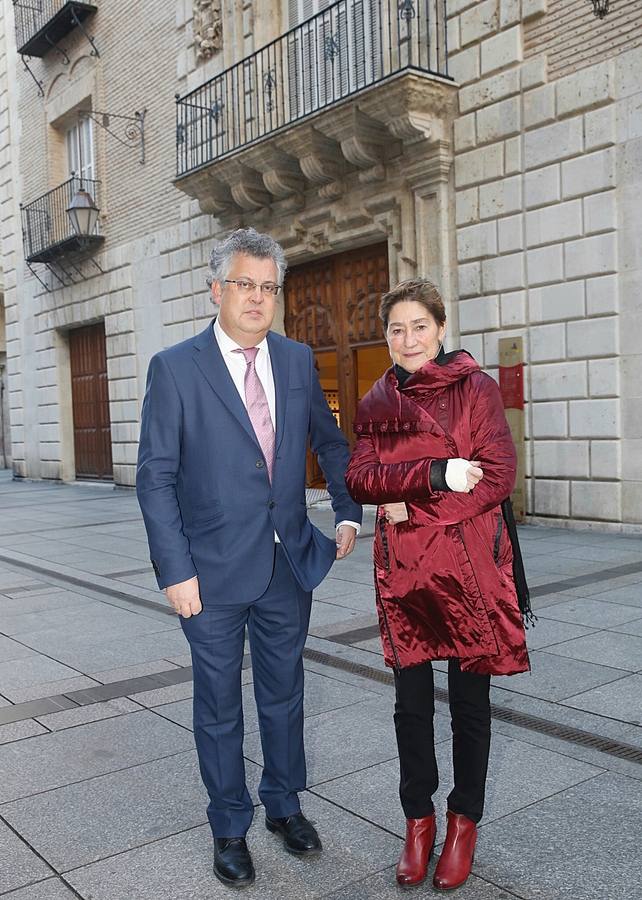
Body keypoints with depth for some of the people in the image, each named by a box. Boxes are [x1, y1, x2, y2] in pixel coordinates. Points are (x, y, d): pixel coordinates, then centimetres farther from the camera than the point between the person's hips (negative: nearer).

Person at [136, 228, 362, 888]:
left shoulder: (298, 361, 4)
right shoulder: (175, 368, -9)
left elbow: (330, 442, 17)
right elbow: (155, 478, -10)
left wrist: (348, 512, 7)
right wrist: (175, 571, -14)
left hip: (289, 565, 4)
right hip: (215, 573, -3)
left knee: (284, 696, 19)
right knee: (219, 709, 12)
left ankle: (283, 805, 41)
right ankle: (229, 829, 33)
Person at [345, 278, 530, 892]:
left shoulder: (475, 387, -1)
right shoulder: (377, 402, 9)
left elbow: (497, 474, -10)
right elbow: (360, 478, -4)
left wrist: (414, 504, -13)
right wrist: (436, 475, -18)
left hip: (470, 564, -2)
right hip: (402, 569, 3)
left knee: (468, 700, 8)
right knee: (411, 700, 10)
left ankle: (464, 823, 27)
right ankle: (418, 820, 28)